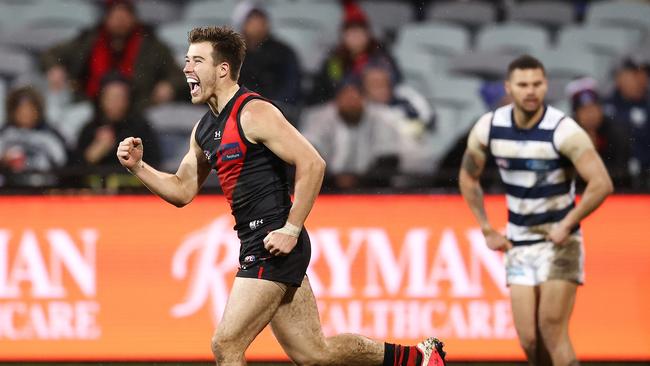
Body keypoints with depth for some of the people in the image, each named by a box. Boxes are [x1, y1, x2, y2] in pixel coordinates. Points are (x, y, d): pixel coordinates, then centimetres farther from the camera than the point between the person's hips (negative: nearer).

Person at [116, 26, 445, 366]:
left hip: (274, 245, -9)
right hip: (255, 246, 9)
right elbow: (182, 191, 23)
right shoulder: (205, 129, 15)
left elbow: (312, 164, -18)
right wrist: (138, 166, 8)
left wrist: (291, 230, -19)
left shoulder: (253, 113, -12)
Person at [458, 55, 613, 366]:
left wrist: (566, 226, -18)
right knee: (529, 340, -1)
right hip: (518, 244, 4)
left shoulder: (563, 130, -17)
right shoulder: (489, 128, -3)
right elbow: (468, 177, 14)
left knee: (552, 330, -14)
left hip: (560, 242, -4)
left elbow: (601, 183, -21)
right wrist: (487, 230, 9)